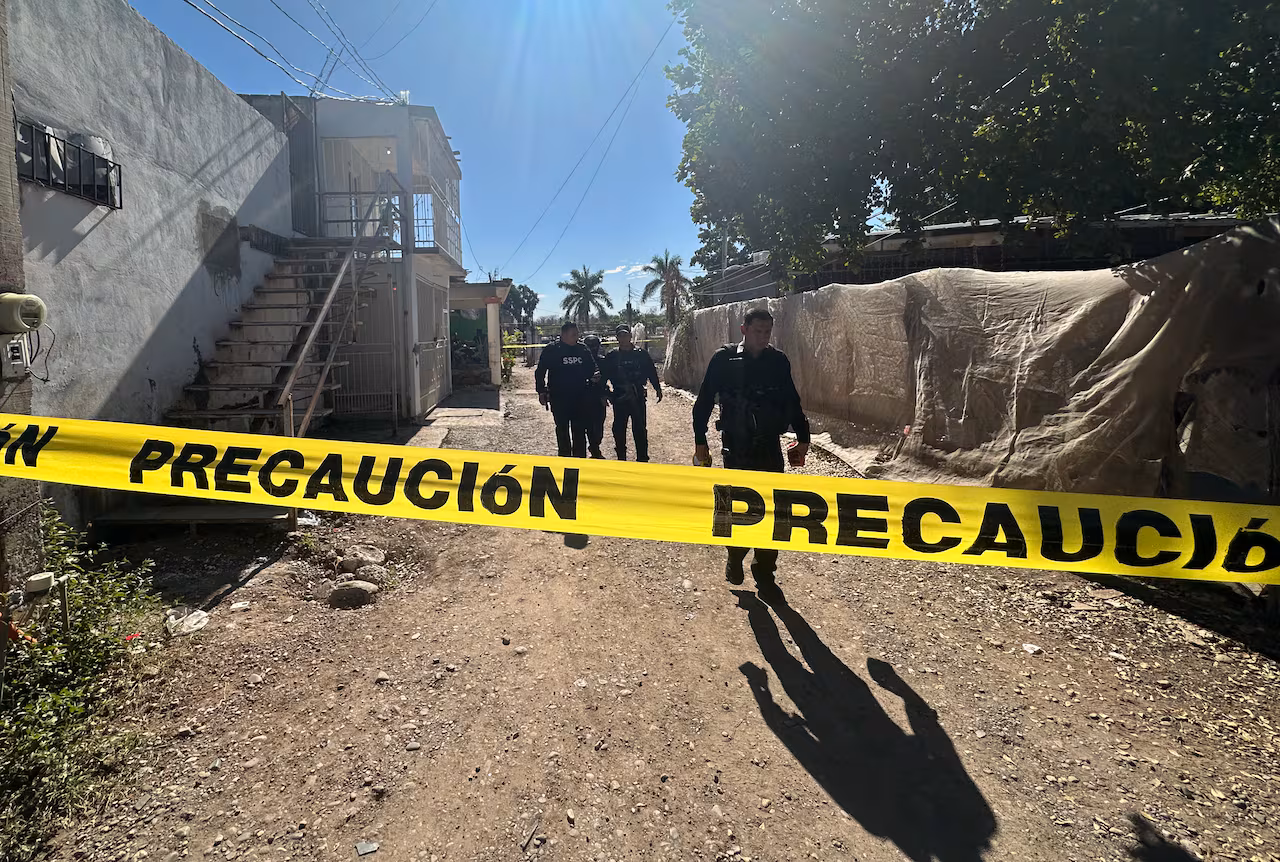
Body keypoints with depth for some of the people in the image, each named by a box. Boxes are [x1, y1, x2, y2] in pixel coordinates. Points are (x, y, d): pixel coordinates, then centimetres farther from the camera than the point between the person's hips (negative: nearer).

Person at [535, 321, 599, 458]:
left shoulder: (583, 351, 5)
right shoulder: (551, 350, -4)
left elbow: (592, 368, 14)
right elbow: (540, 372, -1)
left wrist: (595, 375, -8)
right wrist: (542, 391, -7)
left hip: (579, 397, 3)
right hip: (559, 397, -3)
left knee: (579, 430, 7)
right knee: (562, 430, 8)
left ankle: (580, 457, 16)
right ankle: (564, 457, 18)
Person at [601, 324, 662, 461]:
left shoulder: (642, 354, 2)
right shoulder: (612, 356, 3)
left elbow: (652, 373, 6)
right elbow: (604, 375, 6)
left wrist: (658, 389, 6)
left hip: (638, 397, -1)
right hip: (619, 398, 1)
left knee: (640, 429, 1)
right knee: (619, 429, 7)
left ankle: (642, 459, 10)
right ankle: (621, 459, 20)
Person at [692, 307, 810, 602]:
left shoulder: (778, 361, 3)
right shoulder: (724, 359, -5)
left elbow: (792, 402, 12)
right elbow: (703, 403, -1)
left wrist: (802, 437, 11)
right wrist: (700, 442, -2)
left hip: (770, 448, 2)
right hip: (736, 449, -2)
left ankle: (765, 575, 15)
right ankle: (735, 558, 33)